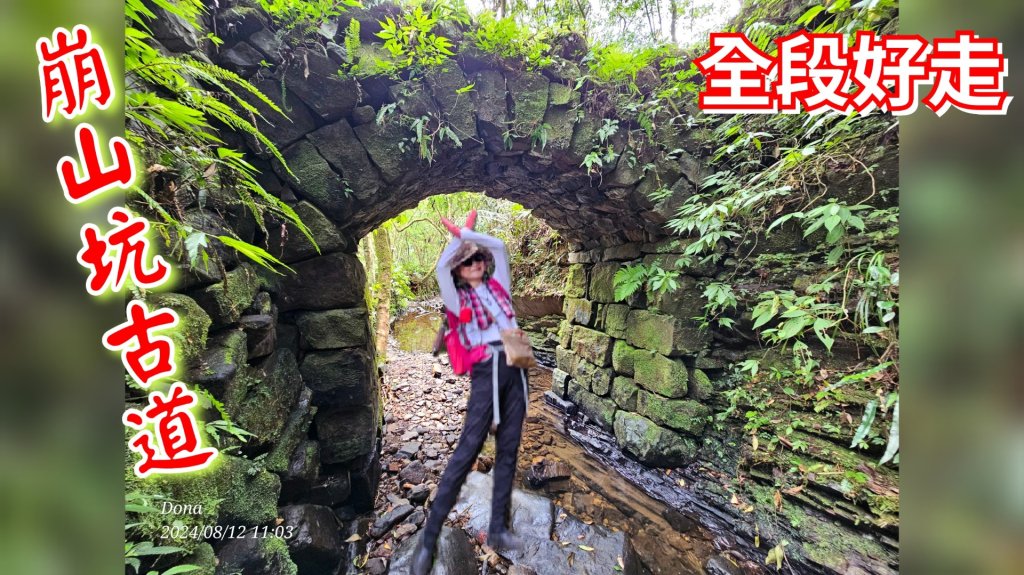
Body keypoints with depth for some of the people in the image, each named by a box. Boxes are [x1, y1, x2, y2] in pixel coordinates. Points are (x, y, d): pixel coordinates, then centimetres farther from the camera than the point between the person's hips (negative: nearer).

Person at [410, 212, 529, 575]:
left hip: (516, 369, 5)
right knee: (467, 451, -4)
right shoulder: (458, 298, 3)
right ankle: (429, 537, 9)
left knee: (508, 451, 9)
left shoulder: (498, 286, 14)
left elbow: (499, 247, 16)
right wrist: (459, 235, 1)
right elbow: (441, 267, -11)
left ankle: (498, 530, 22)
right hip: (487, 372, -5)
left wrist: (468, 235, 12)